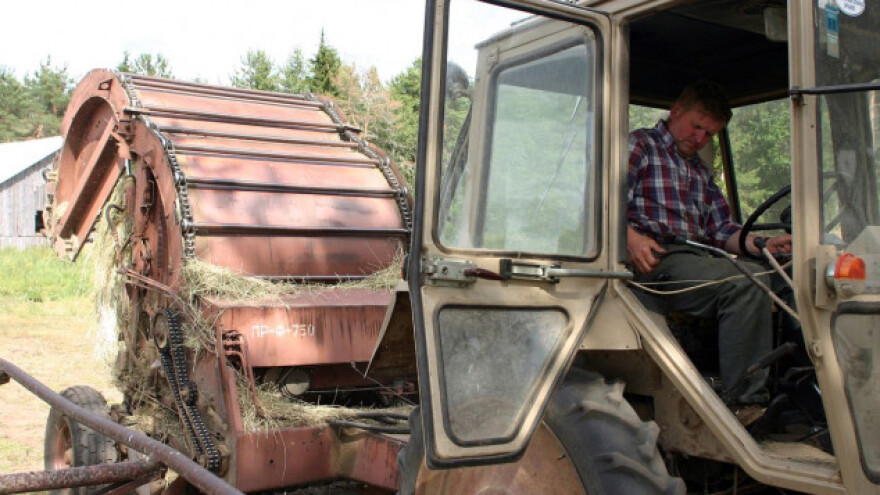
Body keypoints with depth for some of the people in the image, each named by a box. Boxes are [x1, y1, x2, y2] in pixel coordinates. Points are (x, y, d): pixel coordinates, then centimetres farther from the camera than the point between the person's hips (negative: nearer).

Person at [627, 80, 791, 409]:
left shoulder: (702, 172, 33)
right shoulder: (639, 146, 10)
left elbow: (722, 229, 21)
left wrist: (762, 244, 2)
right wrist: (630, 237, -24)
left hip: (700, 258, 7)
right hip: (655, 259, -7)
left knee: (763, 274, -20)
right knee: (743, 283, -29)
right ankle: (742, 402, -26)